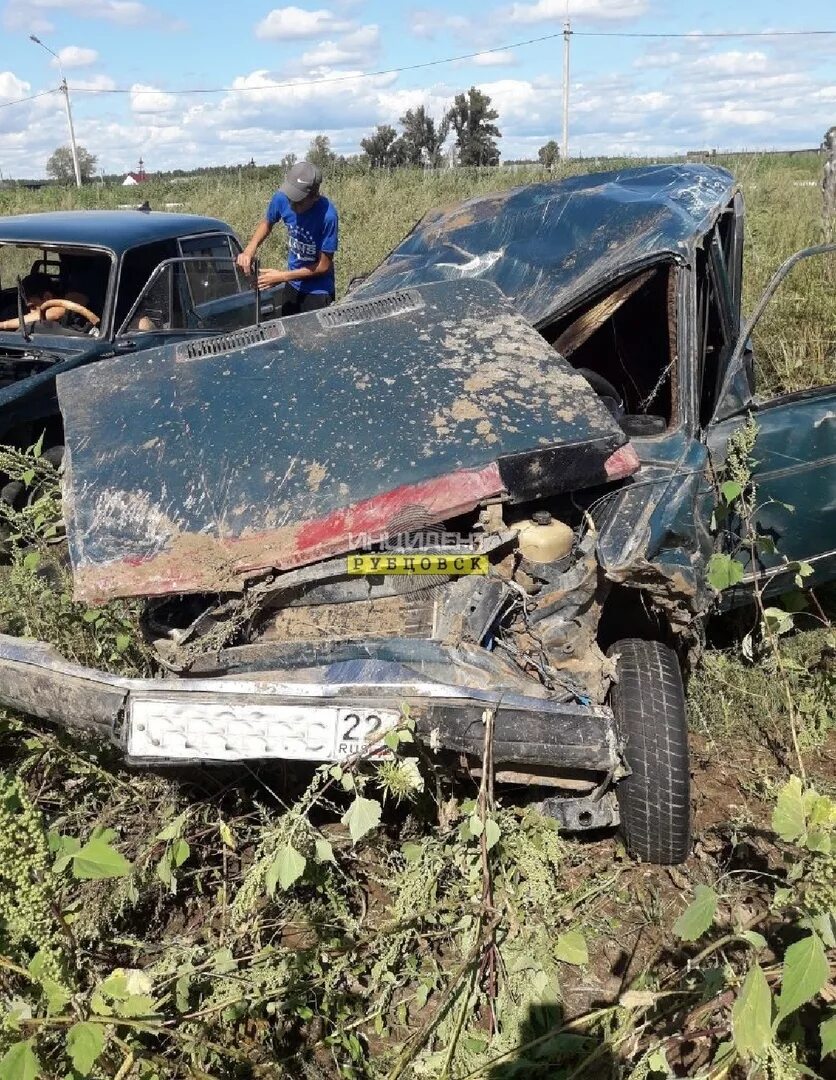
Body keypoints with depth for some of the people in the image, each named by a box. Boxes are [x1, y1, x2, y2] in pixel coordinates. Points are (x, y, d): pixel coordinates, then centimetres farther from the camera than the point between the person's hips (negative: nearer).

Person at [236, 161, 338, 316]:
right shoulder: (282, 198, -15)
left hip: (317, 292, -5)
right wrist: (250, 248, -11)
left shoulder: (327, 215, -29)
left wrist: (281, 277, -20)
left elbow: (324, 266, -20)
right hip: (292, 286, 5)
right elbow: (267, 223, 8)